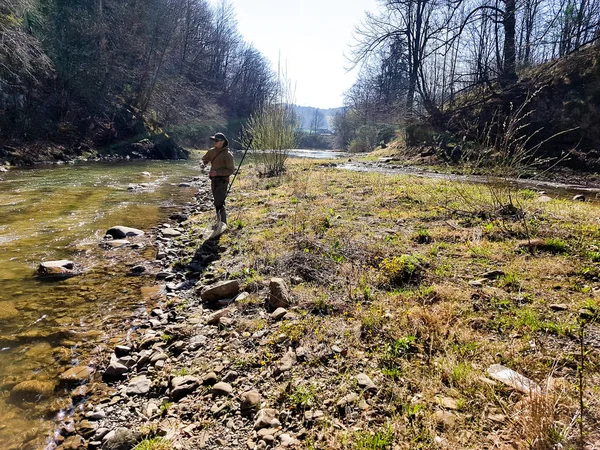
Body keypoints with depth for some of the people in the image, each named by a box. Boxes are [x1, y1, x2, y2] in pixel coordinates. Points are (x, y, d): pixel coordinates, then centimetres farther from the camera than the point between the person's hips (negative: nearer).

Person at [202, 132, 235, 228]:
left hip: (222, 181, -7)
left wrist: (217, 172, -21)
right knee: (217, 202, 15)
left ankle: (223, 223, -7)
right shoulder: (212, 151, 7)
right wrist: (203, 163, -7)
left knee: (219, 203, -15)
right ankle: (219, 222, 25)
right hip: (214, 180, 7)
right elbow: (204, 160, 18)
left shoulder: (227, 154, -12)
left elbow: (231, 170, -13)